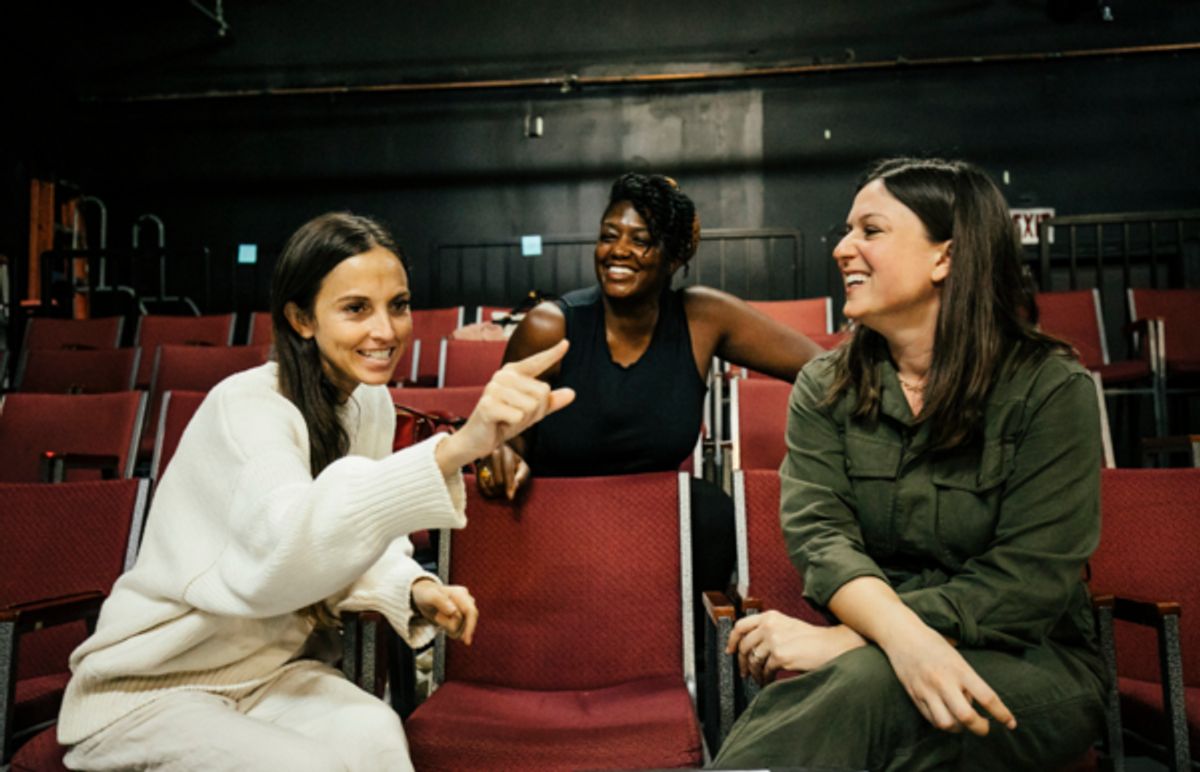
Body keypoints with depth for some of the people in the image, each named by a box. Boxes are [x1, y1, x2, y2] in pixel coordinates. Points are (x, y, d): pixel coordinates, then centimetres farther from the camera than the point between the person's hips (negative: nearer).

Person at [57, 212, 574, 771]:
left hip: (274, 669, 5)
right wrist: (455, 447, -59)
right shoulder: (246, 406, -23)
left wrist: (416, 589, -12)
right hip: (148, 689, -5)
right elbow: (288, 542, -45)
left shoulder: (372, 403, 0)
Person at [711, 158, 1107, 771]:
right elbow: (818, 531, -11)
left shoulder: (1051, 390, -7)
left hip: (1029, 665, -2)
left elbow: (1030, 581, -14)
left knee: (867, 684, -36)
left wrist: (842, 640, -24)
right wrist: (902, 633, -34)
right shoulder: (825, 387, 3)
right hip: (874, 645, 2)